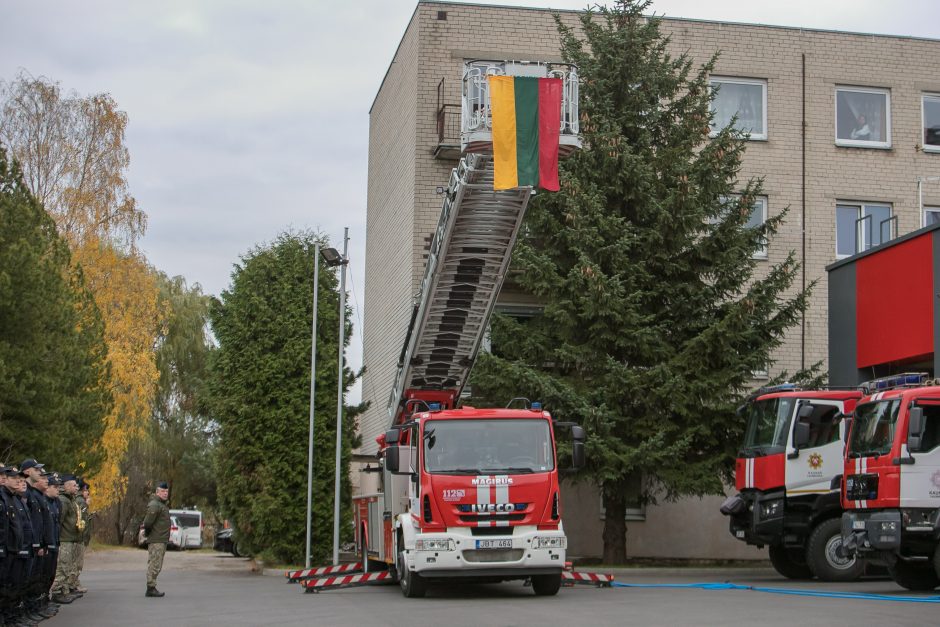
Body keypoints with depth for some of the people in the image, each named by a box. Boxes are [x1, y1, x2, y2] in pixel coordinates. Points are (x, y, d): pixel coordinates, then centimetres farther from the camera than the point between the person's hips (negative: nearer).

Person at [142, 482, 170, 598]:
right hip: (156, 541, -10)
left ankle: (152, 588, 18)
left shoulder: (162, 505, 18)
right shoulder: (154, 505, -15)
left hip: (162, 540, 10)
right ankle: (151, 588, -7)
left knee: (156, 566, 13)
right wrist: (148, 532, -6)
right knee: (154, 565, -9)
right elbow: (147, 522, -22)